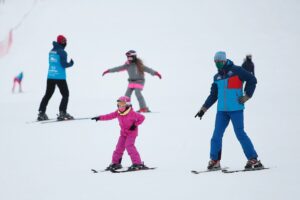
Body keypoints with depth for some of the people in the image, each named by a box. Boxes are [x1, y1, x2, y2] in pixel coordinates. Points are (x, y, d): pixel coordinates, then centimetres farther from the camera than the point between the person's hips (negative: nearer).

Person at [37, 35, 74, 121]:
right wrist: (71, 64, 3)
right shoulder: (62, 52, -13)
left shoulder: (51, 51, 9)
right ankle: (62, 113, -8)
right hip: (60, 77, -7)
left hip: (50, 76, 7)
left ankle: (41, 113, 12)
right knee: (65, 94, 3)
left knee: (48, 95, 14)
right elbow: (63, 64, -16)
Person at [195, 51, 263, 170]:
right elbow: (213, 96, 21)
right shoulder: (217, 77, 15)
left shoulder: (236, 71, -4)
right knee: (217, 135, 1)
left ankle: (253, 160, -1)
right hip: (222, 110, 6)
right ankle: (215, 161, 9)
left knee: (240, 134, -8)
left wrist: (246, 96, -8)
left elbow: (252, 80, -4)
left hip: (236, 109, -6)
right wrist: (203, 109, 17)